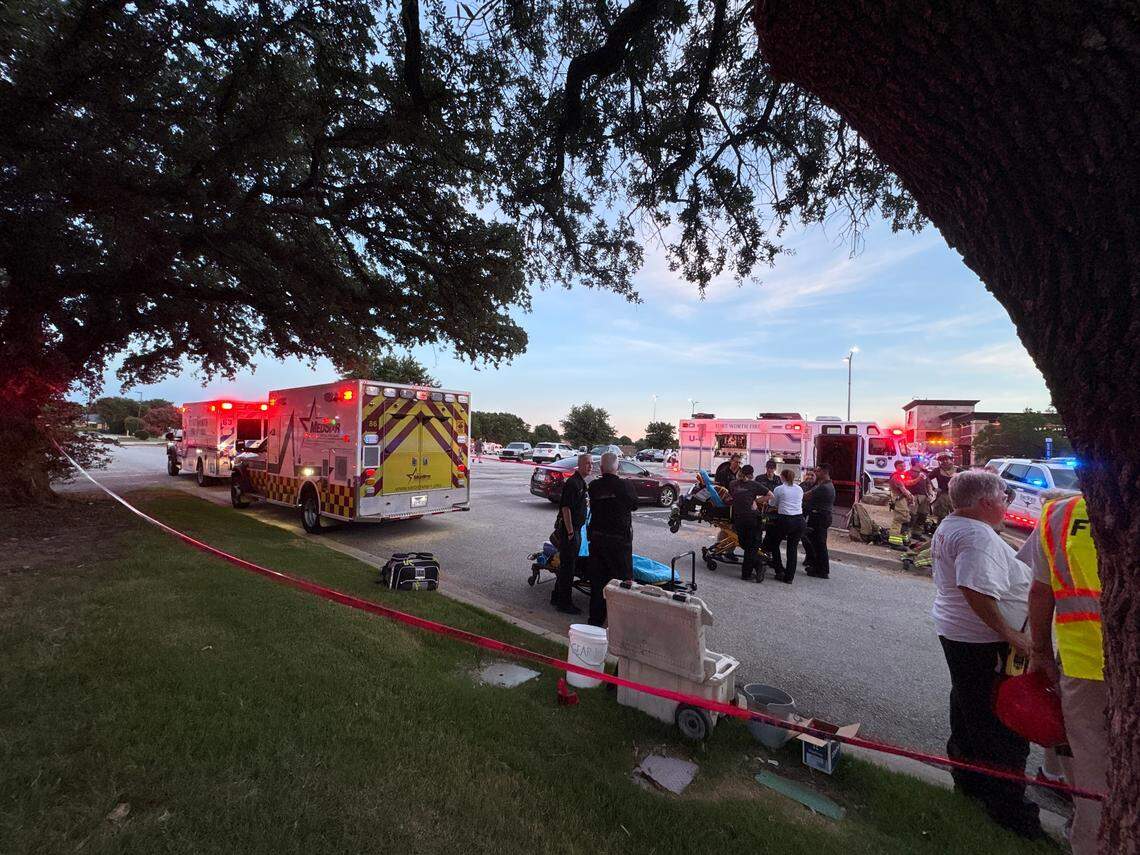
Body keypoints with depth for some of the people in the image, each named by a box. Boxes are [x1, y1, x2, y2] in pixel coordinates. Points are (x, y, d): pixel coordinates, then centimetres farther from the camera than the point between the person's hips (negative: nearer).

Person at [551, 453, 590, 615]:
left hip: (576, 529, 10)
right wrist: (570, 532, -21)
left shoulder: (581, 482, 14)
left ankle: (557, 597, 29)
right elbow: (566, 508, -22)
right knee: (567, 566, -2)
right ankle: (564, 603, 8)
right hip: (570, 530, -10)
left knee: (567, 565, 17)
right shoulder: (572, 483, -18)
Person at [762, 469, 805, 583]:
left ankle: (780, 571, 14)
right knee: (793, 548, 12)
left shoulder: (779, 489, -2)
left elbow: (772, 503, 11)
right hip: (799, 520, 4)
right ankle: (789, 576, 13)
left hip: (785, 520, -4)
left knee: (774, 543, 17)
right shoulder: (800, 489, 10)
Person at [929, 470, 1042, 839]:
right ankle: (1007, 804, 16)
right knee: (1003, 725, 3)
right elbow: (975, 590, -32)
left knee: (968, 712, 22)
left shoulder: (949, 526, 10)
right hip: (984, 643, -10)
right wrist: (1010, 634, -25)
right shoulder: (978, 536, -23)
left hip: (954, 631, 10)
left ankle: (967, 778, 36)